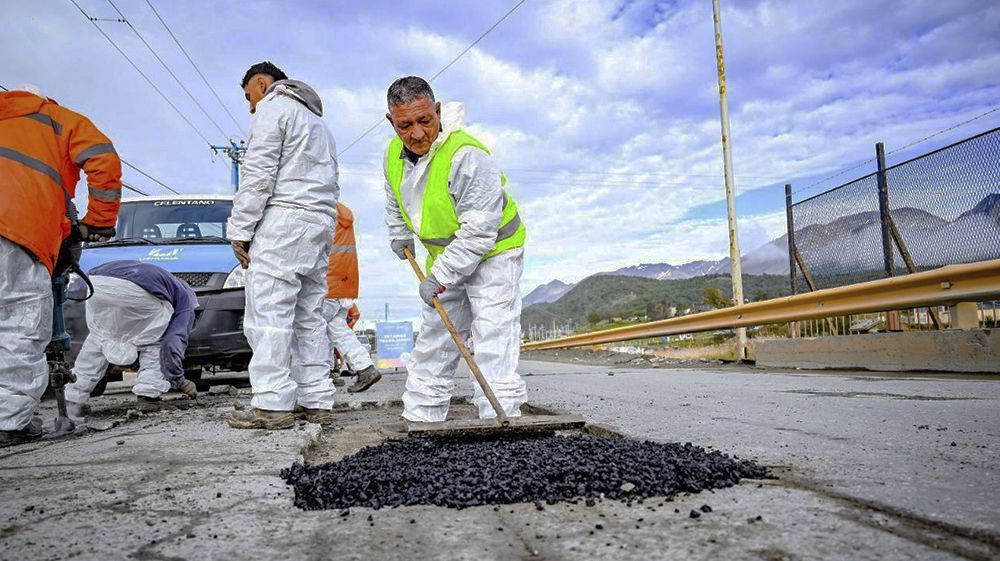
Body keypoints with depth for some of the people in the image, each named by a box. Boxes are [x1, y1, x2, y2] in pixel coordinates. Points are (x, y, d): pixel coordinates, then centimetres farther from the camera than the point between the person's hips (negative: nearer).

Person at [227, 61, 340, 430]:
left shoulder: (273, 108, 2)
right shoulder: (317, 122, 31)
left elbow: (258, 175, -10)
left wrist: (240, 230, -8)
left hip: (284, 219, -9)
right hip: (322, 223, 9)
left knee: (269, 313, -9)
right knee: (309, 316, 8)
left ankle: (272, 405, -11)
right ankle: (317, 402, 8)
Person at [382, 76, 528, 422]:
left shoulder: (468, 156, -30)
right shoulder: (395, 154, -3)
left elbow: (478, 232, -30)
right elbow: (395, 202, 21)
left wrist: (439, 278, -27)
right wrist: (399, 235, 18)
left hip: (492, 254, -8)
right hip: (446, 257, 8)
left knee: (494, 346, -14)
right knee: (432, 340, 13)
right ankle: (419, 420, 25)